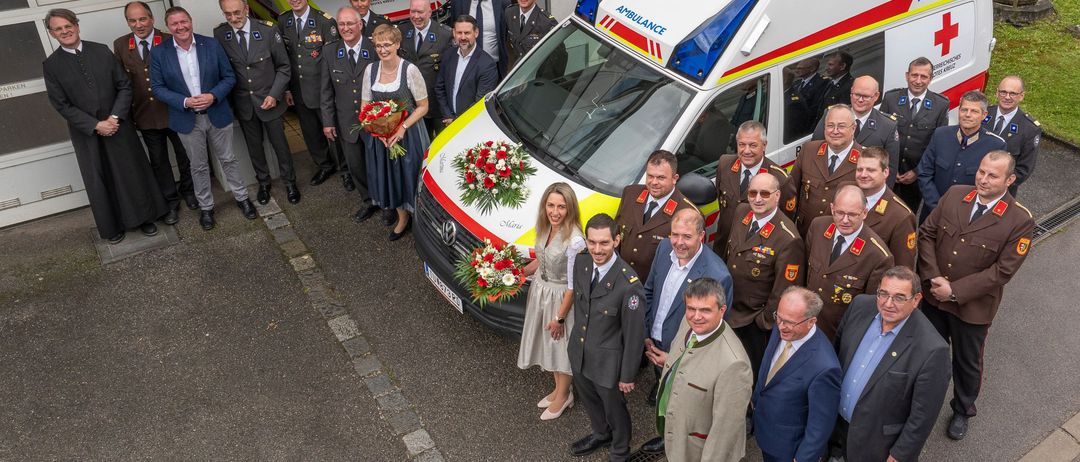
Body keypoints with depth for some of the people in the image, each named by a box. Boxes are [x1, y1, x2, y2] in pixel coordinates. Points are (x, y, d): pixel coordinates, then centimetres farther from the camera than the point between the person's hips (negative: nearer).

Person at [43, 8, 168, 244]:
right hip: (86, 134, 0)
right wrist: (95, 125, -15)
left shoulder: (102, 51, -1)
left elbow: (124, 86, -2)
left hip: (118, 125, 1)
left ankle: (144, 217, 26)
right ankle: (112, 226, 24)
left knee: (132, 174, 10)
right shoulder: (51, 65, -4)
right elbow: (61, 105, -6)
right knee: (99, 182, 9)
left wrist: (115, 117, -13)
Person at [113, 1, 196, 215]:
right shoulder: (120, 45, 0)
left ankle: (187, 190, 39)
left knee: (184, 155, 15)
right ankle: (170, 201, 29)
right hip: (145, 115, 3)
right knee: (158, 161, 13)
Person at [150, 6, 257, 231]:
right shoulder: (159, 52, -6)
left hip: (218, 114, 0)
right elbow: (158, 87, -3)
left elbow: (229, 77, -2)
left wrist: (213, 96, -18)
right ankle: (206, 207, 28)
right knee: (198, 167, 13)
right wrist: (185, 102, -18)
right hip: (187, 119, 0)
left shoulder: (211, 44, -6)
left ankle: (241, 197, 31)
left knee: (228, 159, 14)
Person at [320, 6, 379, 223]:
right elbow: (326, 89, 3)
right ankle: (369, 201, 36)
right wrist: (327, 121, 1)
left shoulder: (375, 49, -11)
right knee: (355, 166, 14)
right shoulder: (330, 51, -1)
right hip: (346, 122, 3)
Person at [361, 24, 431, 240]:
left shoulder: (410, 70, -13)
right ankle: (402, 218, 37)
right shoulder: (371, 69, 0)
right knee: (388, 176, 15)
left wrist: (402, 128, -20)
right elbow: (365, 107, 5)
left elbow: (423, 106, -9)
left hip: (408, 133, -4)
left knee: (410, 174, 3)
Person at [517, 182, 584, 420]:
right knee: (549, 343, 24)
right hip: (540, 292, 7)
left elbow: (573, 286, -23)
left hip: (560, 298, -7)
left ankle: (563, 396, 40)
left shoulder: (574, 241, -31)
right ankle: (559, 389, 48)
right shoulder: (545, 227, -9)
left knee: (561, 345, 15)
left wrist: (560, 317, -16)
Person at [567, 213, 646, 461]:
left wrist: (628, 376, -12)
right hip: (579, 355, 6)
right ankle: (601, 434, 60)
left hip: (607, 362, -6)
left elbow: (634, 334, -21)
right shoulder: (581, 265, -11)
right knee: (589, 400, 30)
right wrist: (575, 340, 15)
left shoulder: (629, 284, -31)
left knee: (614, 409, 19)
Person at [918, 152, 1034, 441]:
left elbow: (1002, 271, -19)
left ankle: (962, 411, 45)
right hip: (932, 296, 3)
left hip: (973, 306, -3)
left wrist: (955, 291, -22)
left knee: (967, 362, 19)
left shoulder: (1020, 221, -19)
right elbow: (927, 234, -4)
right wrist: (933, 278, -16)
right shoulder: (954, 194, -7)